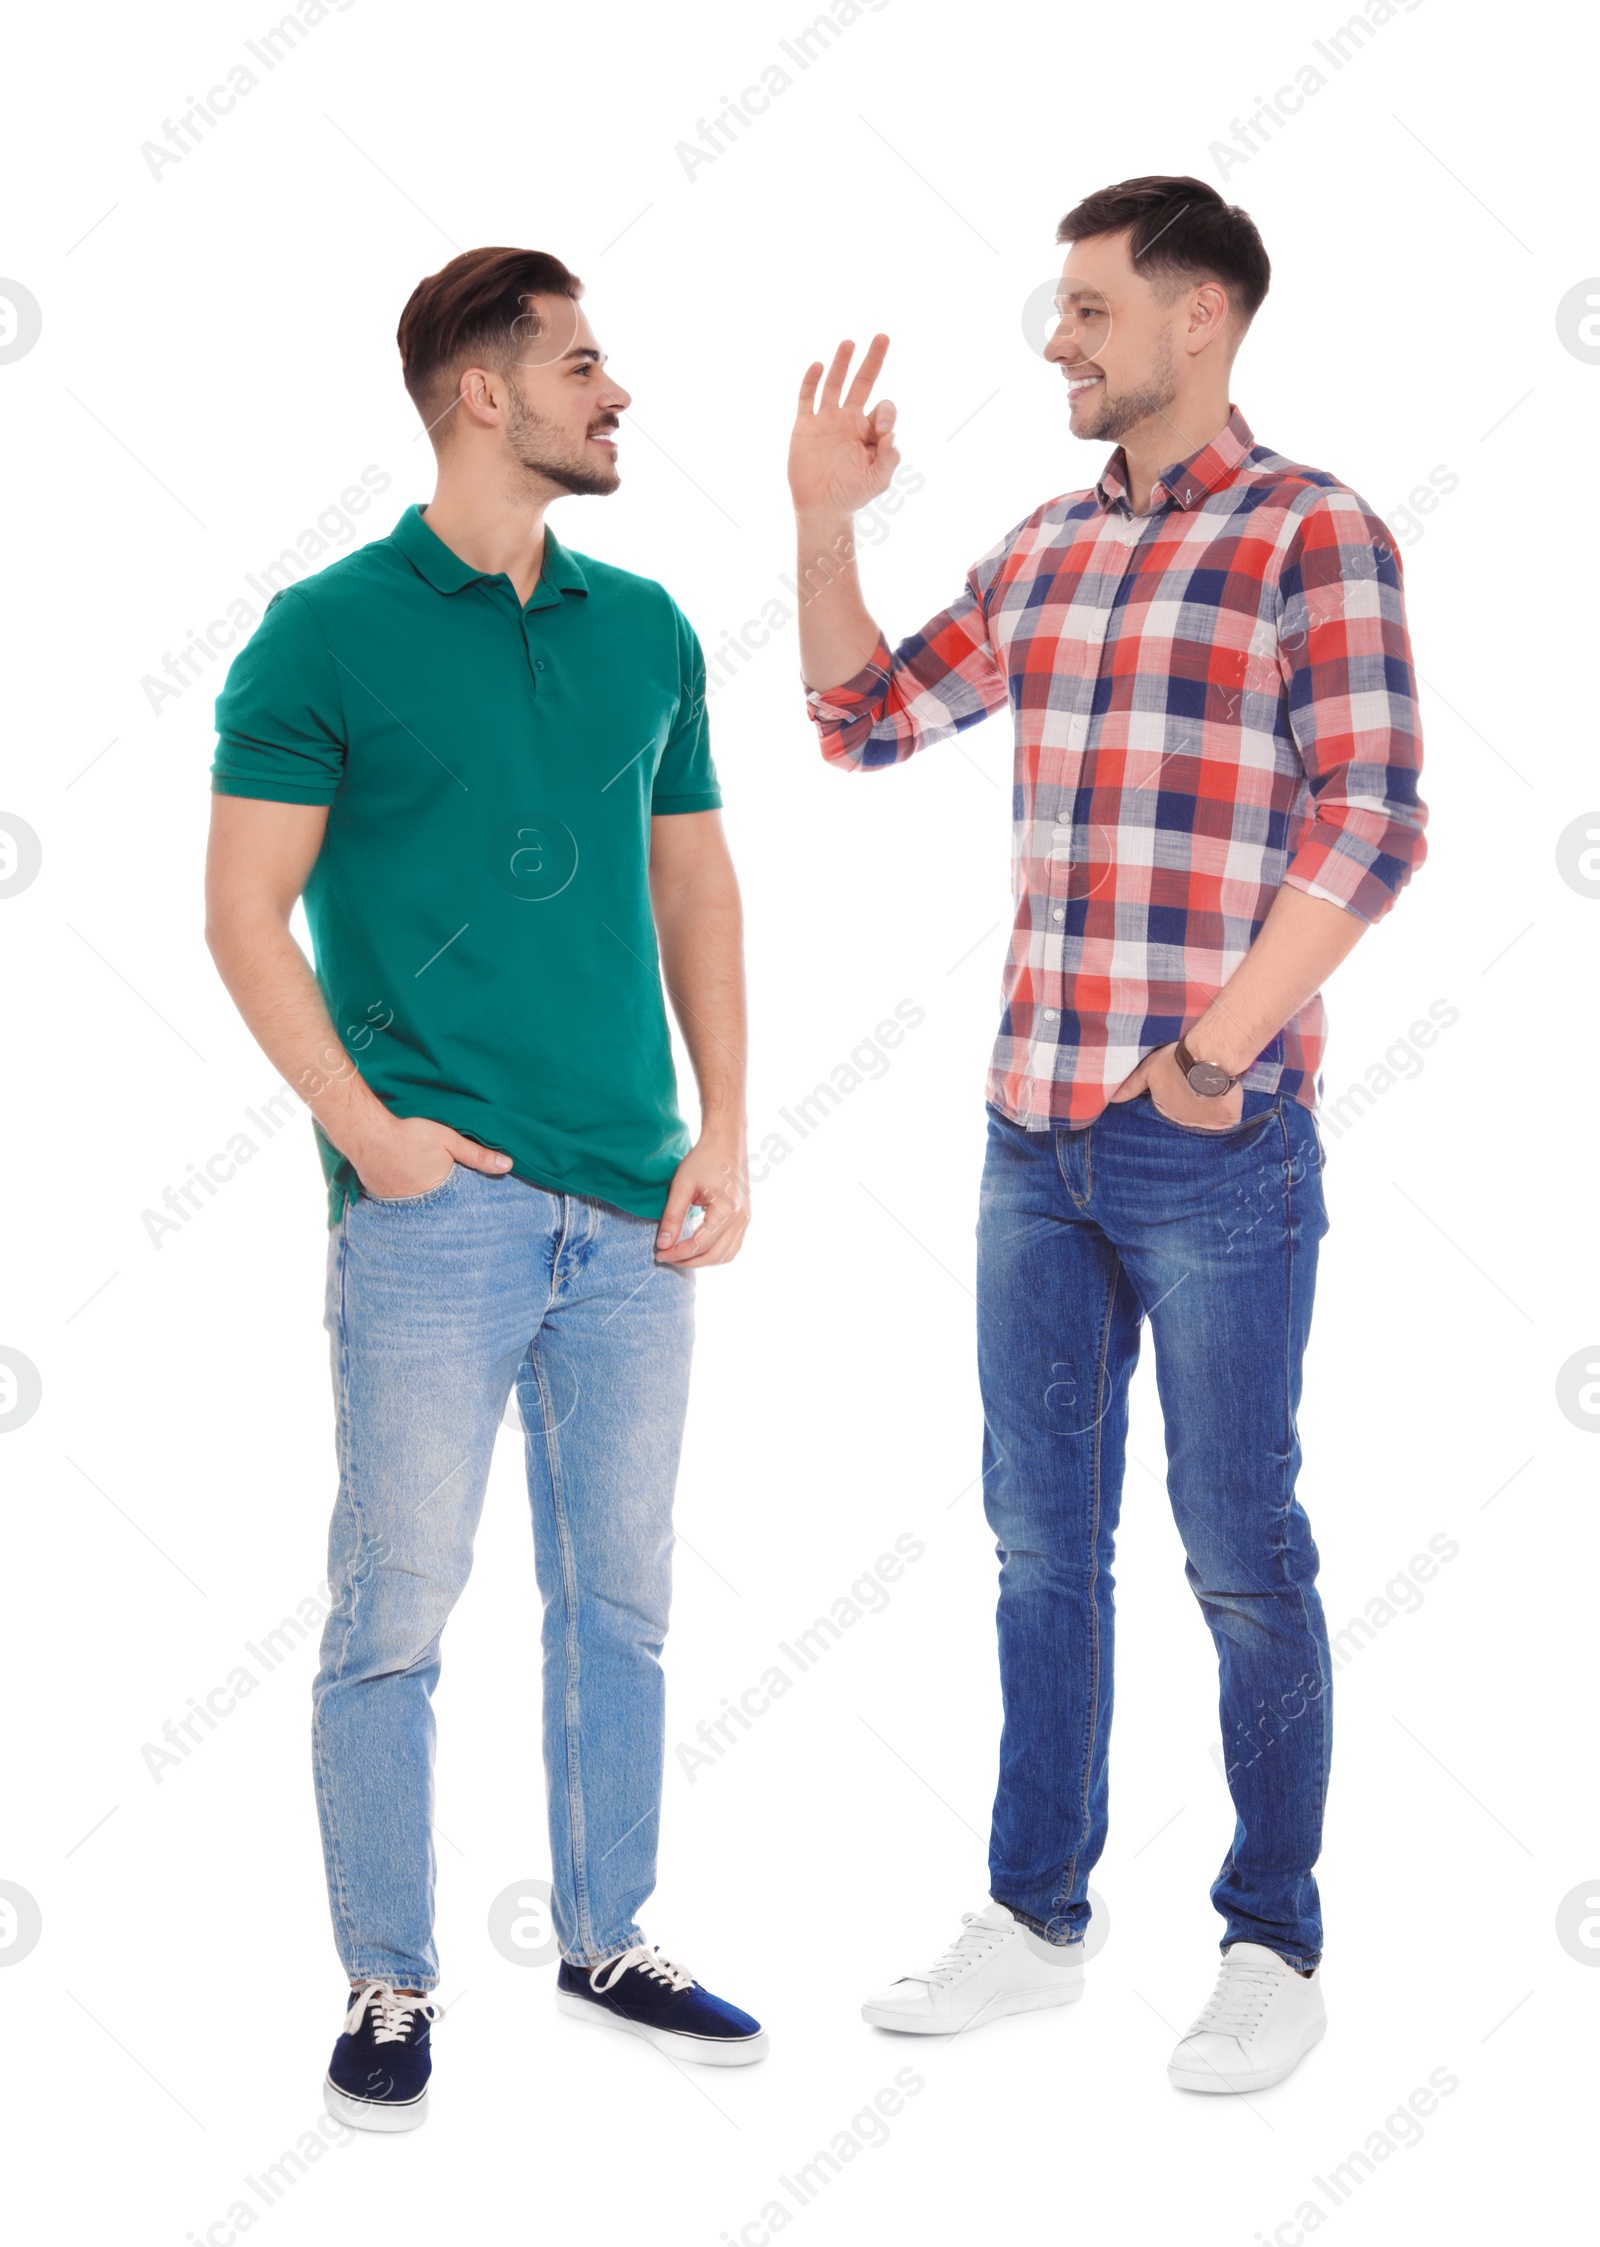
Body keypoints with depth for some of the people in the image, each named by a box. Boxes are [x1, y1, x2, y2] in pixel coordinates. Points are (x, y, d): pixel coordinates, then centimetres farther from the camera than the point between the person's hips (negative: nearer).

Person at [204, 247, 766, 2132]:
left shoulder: (647, 628, 11)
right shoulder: (326, 633, -3)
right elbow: (245, 906, -4)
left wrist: (723, 1130, 6)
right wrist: (361, 1122, -12)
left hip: (631, 1207, 5)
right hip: (436, 1201, -5)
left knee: (620, 1598, 13)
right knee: (396, 1606, 2)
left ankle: (608, 1940, 29)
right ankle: (389, 1987, 17)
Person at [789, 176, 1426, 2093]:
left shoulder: (1312, 533, -6)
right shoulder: (1046, 548, 13)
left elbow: (1371, 824, -13)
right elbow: (862, 720, 21)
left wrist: (1217, 1051, -16)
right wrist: (824, 522, 9)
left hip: (1214, 1143, -6)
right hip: (1035, 1132, 7)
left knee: (1240, 1553, 3)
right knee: (1039, 1536, 13)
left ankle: (1274, 1947, 19)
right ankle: (1036, 1919, 27)